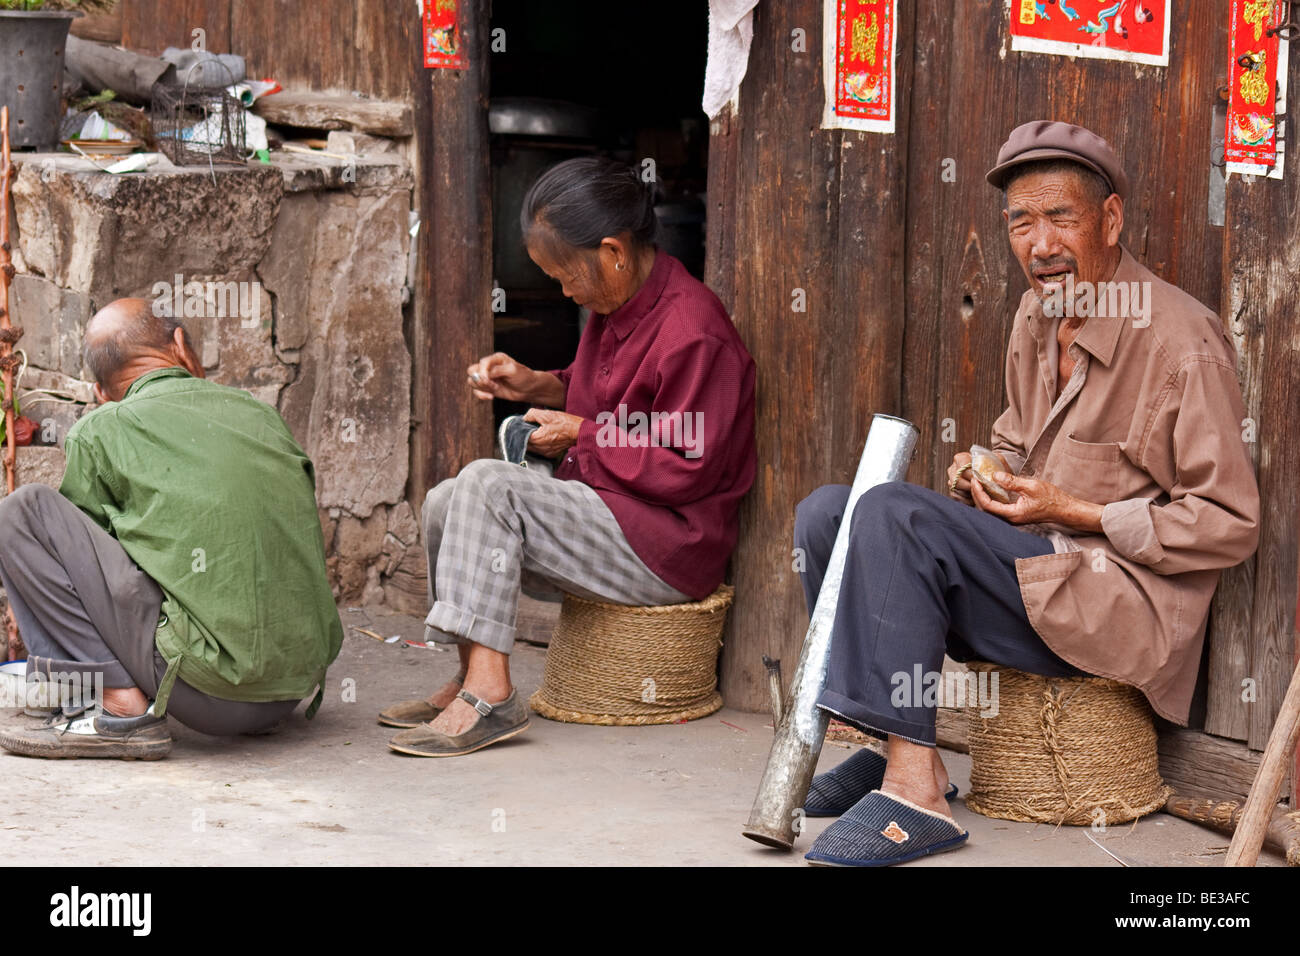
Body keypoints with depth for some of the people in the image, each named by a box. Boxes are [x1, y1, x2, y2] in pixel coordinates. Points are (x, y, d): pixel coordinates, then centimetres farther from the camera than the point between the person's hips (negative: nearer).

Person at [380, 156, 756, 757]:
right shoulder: (614, 304, 11)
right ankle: (472, 678, 4)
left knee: (485, 485, -24)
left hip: (667, 547, -10)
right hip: (604, 513, 10)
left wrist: (583, 435, -12)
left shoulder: (691, 330, -20)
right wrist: (533, 385, 10)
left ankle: (490, 696, -28)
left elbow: (687, 469, -21)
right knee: (444, 503, 2)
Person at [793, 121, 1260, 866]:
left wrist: (1072, 512, -16)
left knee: (893, 516, -26)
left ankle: (916, 792, -27)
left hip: (1124, 602, -9)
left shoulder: (1183, 343, -13)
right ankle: (897, 749, -5)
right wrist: (986, 475, 2)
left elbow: (1230, 526, -13)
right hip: (1031, 576, 9)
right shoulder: (1036, 319, 11)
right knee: (825, 514, -3)